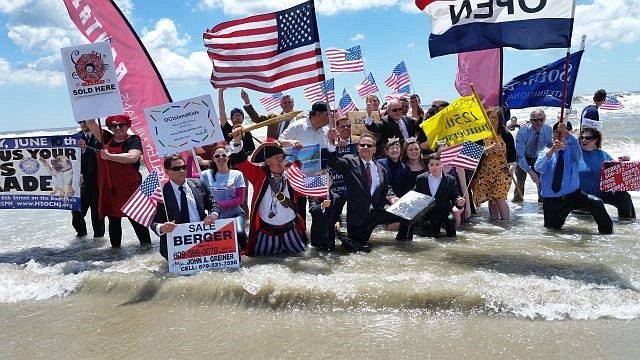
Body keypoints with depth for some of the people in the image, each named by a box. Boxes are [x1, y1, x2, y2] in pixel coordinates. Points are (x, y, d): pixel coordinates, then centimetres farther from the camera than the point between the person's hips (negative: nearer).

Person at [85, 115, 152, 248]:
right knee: (113, 219, 12)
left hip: (129, 187, -5)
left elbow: (133, 157, -20)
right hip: (109, 188, 5)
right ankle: (115, 246, 23)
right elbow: (90, 123, 14)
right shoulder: (107, 138, 13)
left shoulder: (133, 140, -3)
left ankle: (146, 244, 7)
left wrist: (109, 156, -14)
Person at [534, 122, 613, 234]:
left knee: (596, 203, -24)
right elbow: (538, 168, -20)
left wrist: (567, 134, -45)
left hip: (573, 195, 0)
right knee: (552, 229, 1)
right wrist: (551, 151, -38)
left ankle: (607, 232, -4)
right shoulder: (545, 153, 2)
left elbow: (575, 145, -23)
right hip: (551, 200, 0)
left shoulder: (572, 152, 2)